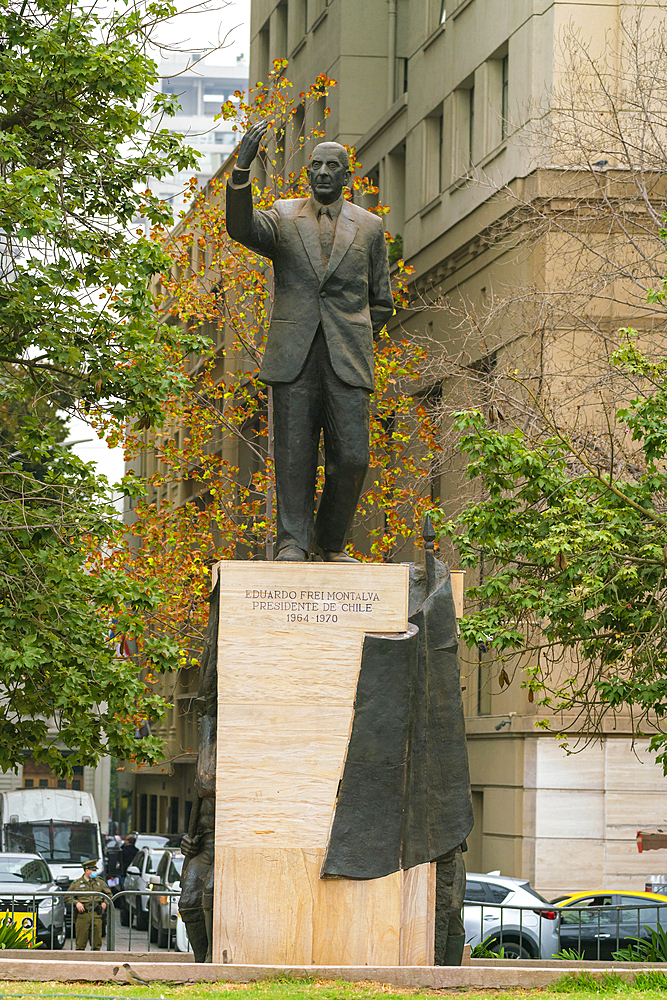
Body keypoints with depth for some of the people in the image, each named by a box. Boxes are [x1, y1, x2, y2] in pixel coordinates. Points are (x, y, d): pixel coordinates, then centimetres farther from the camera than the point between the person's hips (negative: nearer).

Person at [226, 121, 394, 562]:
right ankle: (292, 544, 2)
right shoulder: (284, 218, 10)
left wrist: (353, 341, 5)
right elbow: (241, 228, -12)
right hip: (294, 359, 0)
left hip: (346, 360, 0)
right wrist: (242, 168, -24)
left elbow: (381, 303, 17)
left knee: (352, 458, -5)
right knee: (295, 455, -3)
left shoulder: (370, 227, 12)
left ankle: (330, 542, 12)